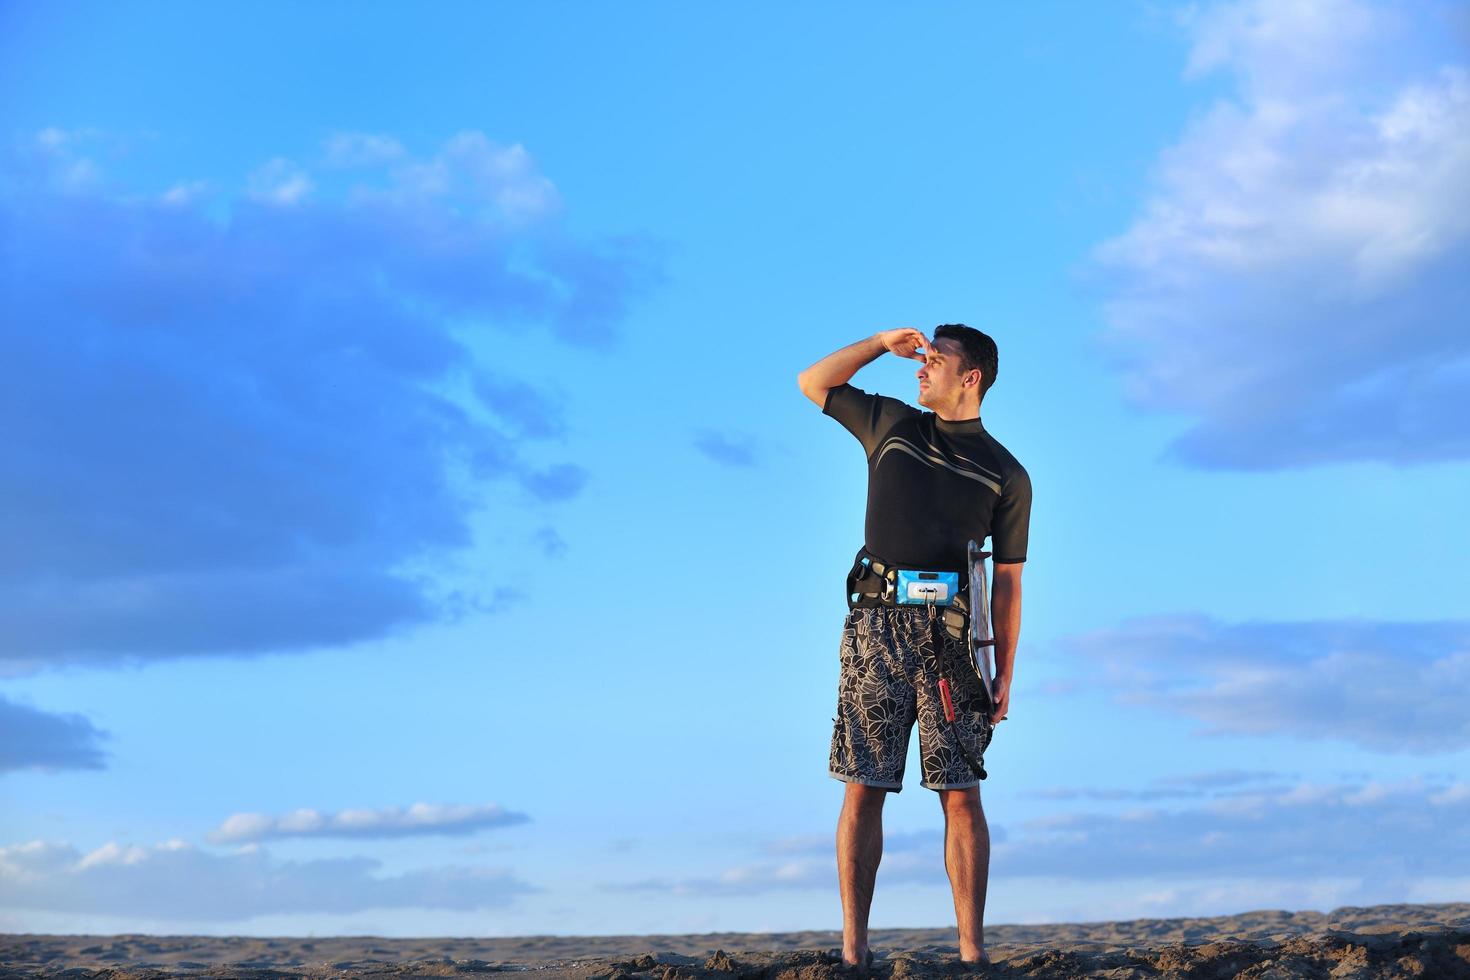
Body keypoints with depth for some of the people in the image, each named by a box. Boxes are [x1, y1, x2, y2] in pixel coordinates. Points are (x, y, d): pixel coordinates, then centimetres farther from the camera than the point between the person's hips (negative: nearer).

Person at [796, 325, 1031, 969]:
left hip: (952, 632, -1)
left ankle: (972, 952, -2)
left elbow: (1008, 582, 9)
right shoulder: (891, 423, 17)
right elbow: (812, 383, 25)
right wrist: (882, 343, 14)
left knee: (961, 795, -5)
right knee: (863, 789, -4)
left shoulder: (1006, 475, 11)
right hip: (877, 626, 1)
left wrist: (1005, 676, 3)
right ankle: (853, 950, -2)